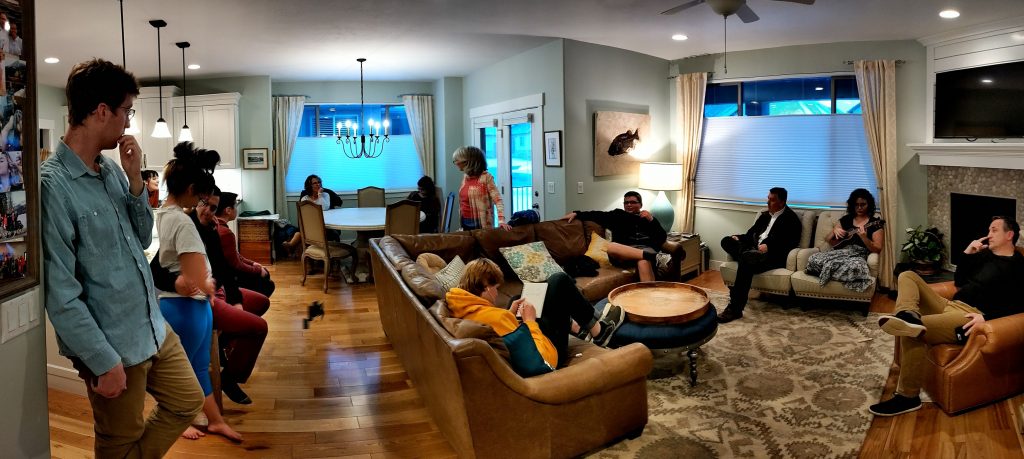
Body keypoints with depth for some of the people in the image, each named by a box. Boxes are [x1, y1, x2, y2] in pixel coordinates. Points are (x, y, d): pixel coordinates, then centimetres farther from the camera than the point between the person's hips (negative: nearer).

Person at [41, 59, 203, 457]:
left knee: (188, 402, 21)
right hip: (114, 344, -7)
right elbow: (60, 291, -21)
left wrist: (135, 181, -4)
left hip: (154, 327, 7)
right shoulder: (53, 184, -21)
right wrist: (103, 361, -18)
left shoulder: (112, 170, 3)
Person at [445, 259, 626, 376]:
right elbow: (538, 364, -35)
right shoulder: (495, 317, -37)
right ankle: (597, 331, 22)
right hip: (549, 350, -7)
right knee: (559, 281, 0)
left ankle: (579, 329, 33)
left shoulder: (463, 310, -11)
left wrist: (509, 314, -2)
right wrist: (530, 321, -22)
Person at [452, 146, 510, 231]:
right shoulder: (465, 177, 8)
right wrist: (462, 223, 14)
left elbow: (497, 199, -18)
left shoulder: (485, 177, -12)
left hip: (480, 224, -6)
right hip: (465, 223, 6)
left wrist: (501, 221, -28)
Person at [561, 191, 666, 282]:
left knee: (643, 262, -39)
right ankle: (648, 256, -45)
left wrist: (651, 220, 3)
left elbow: (663, 238, 14)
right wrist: (576, 214, 9)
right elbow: (598, 215, 20)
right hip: (624, 251, 1)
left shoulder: (648, 218, 25)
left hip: (645, 249, -1)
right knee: (610, 247, -35)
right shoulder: (618, 215, 27)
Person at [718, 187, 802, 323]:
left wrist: (768, 245, -25)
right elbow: (751, 233, 22)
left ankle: (735, 309, -40)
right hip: (755, 248, 8)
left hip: (773, 254, -8)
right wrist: (739, 238, 1)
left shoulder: (790, 218, 0)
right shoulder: (765, 215, 23)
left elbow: (789, 243, -11)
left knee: (746, 258, -38)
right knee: (727, 241, -11)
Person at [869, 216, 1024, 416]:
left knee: (912, 332, -30)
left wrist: (986, 317, -24)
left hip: (970, 315, -9)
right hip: (949, 305, 9)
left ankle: (907, 397, -20)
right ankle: (909, 315, -33)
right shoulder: (985, 253, 24)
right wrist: (968, 253, 14)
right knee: (907, 276, 0)